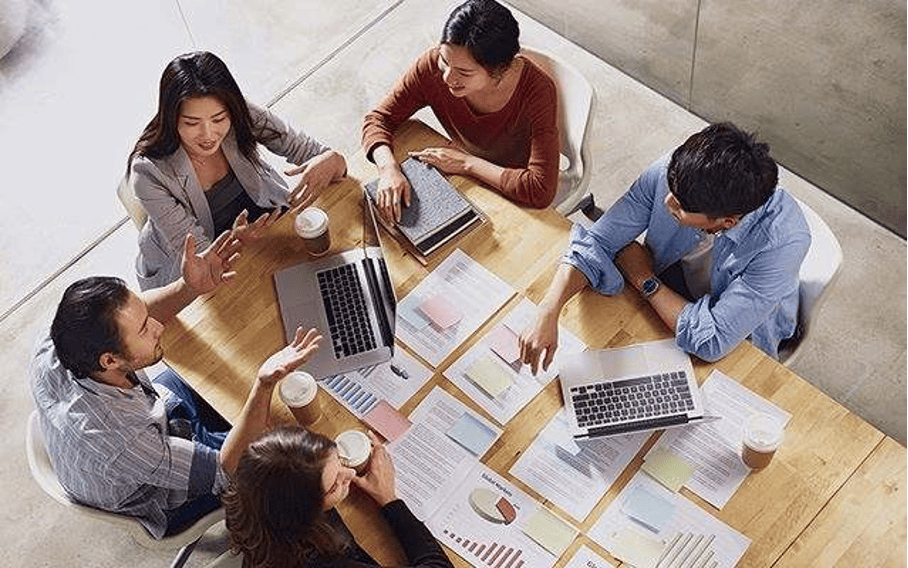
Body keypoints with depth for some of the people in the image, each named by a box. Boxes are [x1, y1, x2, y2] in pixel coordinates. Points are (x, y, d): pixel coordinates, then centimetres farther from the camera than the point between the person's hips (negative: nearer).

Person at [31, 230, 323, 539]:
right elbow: (224, 471, -35)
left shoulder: (51, 351, -30)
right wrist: (264, 385, -51)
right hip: (162, 504, -6)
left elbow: (131, 316, -9)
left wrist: (189, 287, -26)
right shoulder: (119, 444, -48)